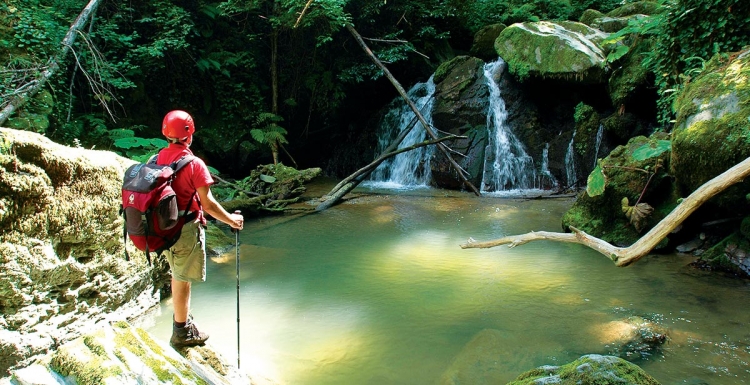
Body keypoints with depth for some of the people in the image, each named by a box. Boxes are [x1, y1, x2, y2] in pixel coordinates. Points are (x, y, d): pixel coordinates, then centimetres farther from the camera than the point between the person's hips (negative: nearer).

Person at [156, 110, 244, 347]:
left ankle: (183, 319, 40)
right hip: (187, 229, -7)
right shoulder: (194, 164, -18)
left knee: (178, 276, 23)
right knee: (183, 280, 6)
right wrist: (231, 220, -4)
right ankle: (181, 333, 19)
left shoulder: (157, 159, 0)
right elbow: (208, 204, -18)